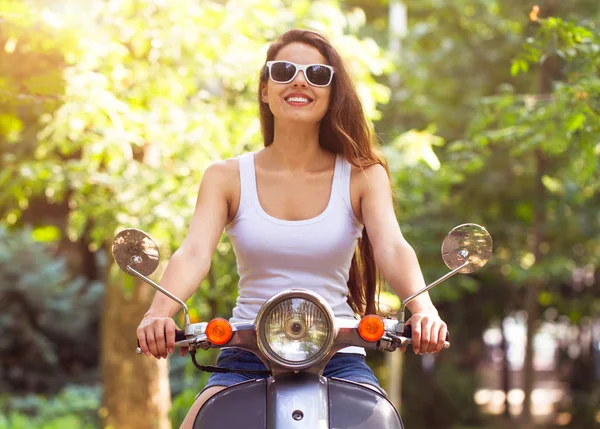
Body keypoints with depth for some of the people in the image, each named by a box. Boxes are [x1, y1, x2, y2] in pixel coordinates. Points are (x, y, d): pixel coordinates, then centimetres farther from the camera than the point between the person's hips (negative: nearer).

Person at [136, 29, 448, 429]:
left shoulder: (362, 175, 3)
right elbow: (194, 252, -11)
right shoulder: (227, 177, 4)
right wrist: (159, 313, -33)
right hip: (246, 356, 0)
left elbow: (393, 249, -12)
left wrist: (423, 309, -34)